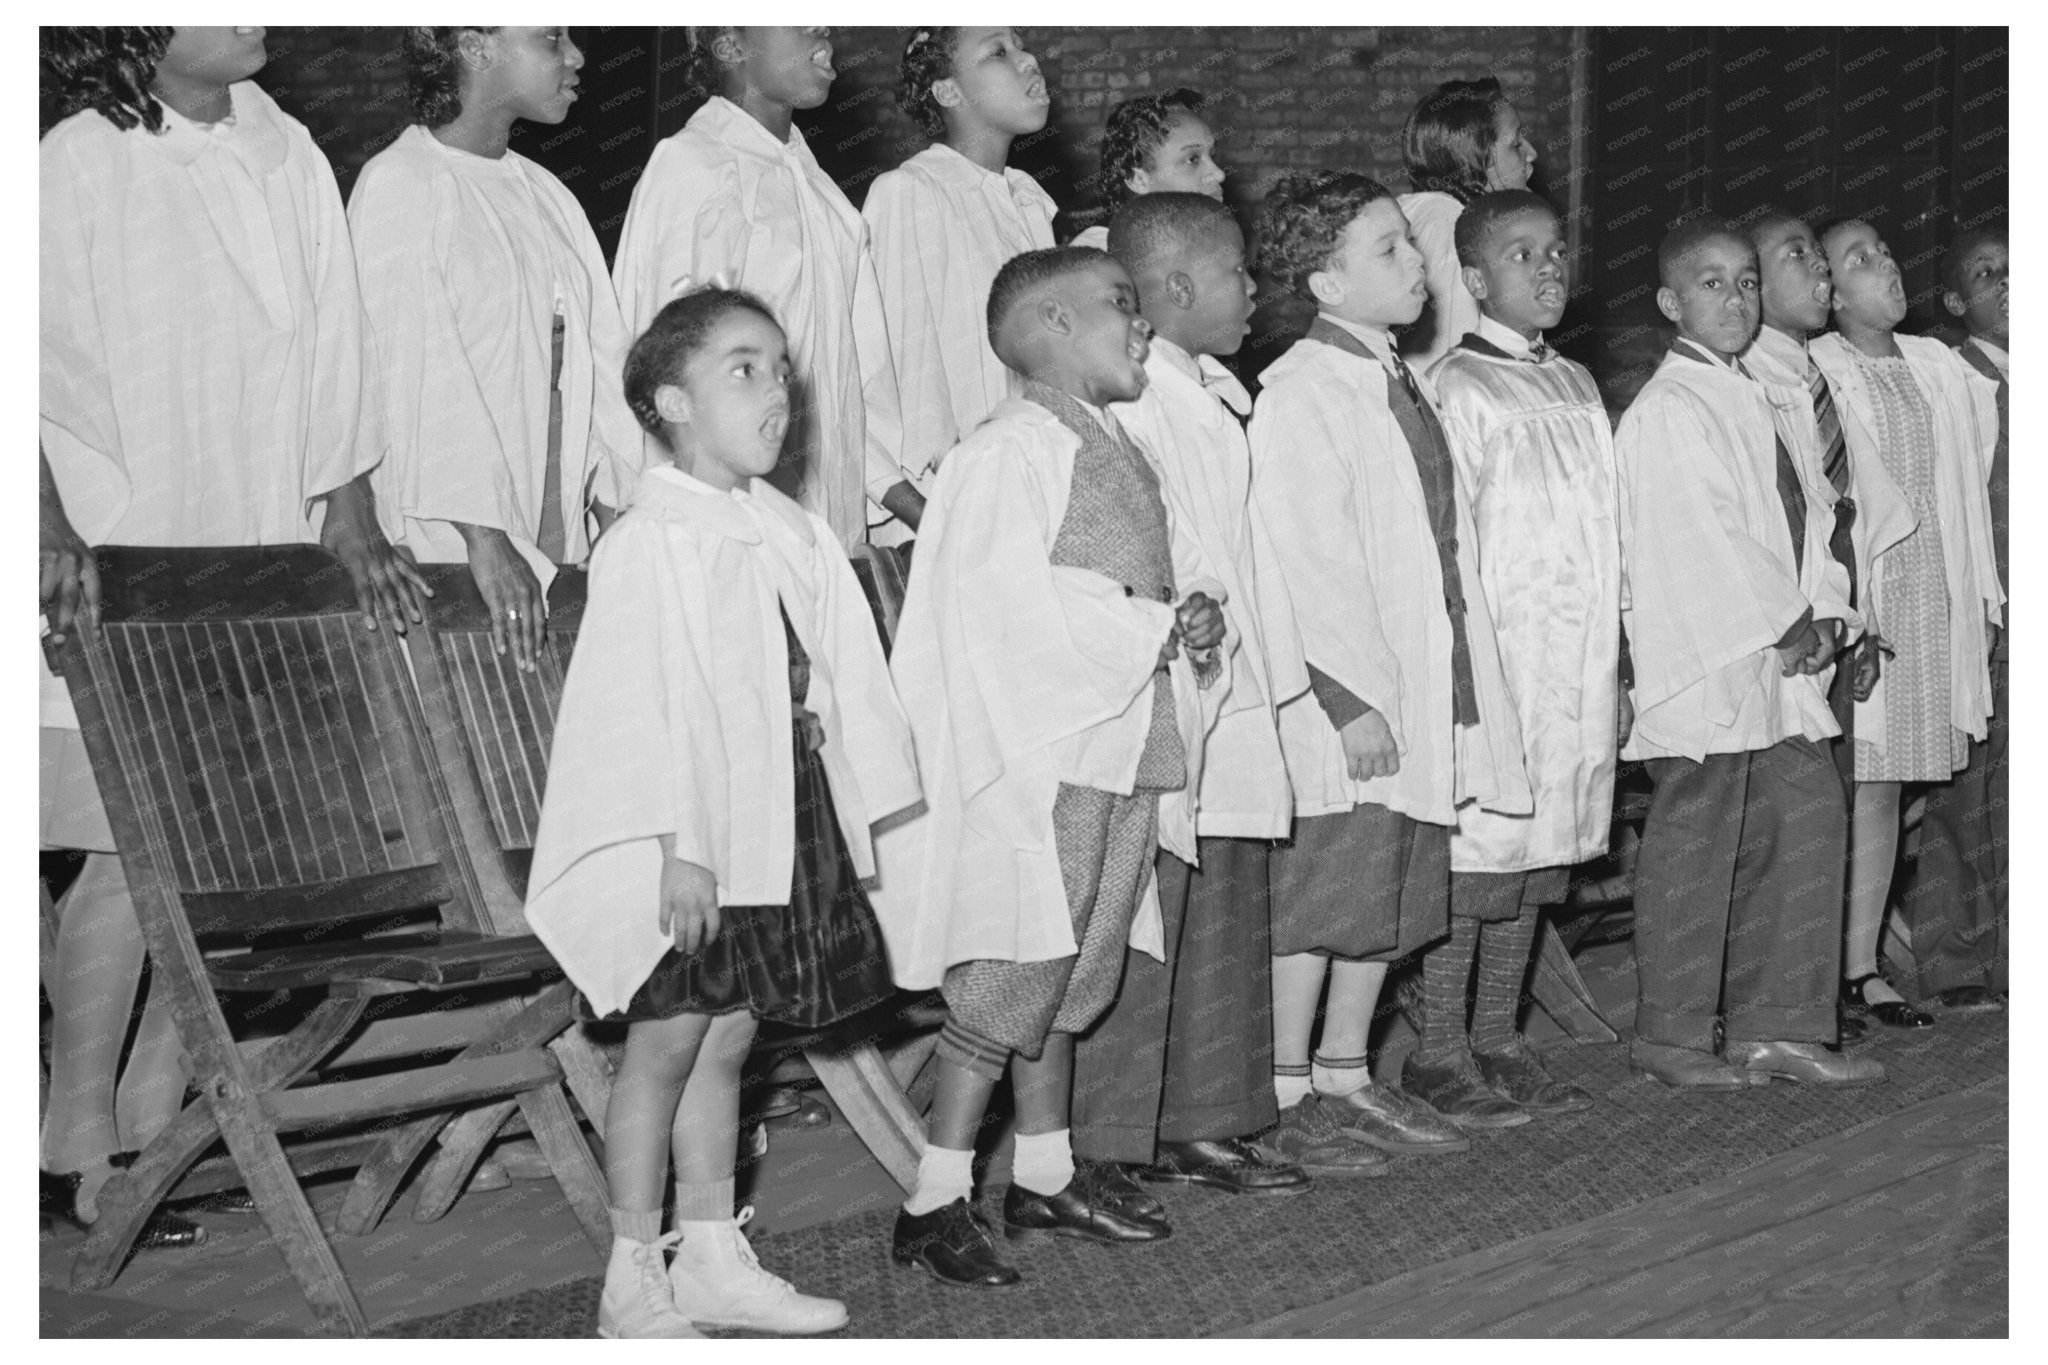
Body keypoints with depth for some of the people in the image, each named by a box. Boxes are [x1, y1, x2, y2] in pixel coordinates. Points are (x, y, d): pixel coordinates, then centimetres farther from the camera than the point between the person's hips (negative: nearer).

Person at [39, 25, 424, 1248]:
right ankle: (77, 1155, 6)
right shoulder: (80, 162, -6)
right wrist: (56, 535, -20)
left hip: (259, 561, 5)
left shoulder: (286, 155, 9)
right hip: (121, 565, -5)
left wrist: (353, 524, 5)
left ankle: (153, 1115, 18)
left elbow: (332, 354, 10)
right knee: (133, 854, -6)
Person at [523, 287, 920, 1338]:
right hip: (687, 843, -7)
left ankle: (713, 1258, 24)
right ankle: (634, 1282, 12)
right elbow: (650, 700, -17)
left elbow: (838, 680, 13)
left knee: (725, 1041, 14)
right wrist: (681, 848, -22)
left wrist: (874, 810, 11)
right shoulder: (651, 540, -12)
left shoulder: (792, 534, 11)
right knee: (666, 1043, 1)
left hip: (780, 826, 7)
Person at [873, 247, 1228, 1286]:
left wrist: (1191, 626, -1)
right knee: (1015, 977, -6)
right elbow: (1009, 607, -21)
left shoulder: (1116, 452, 17)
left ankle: (1045, 1176, 26)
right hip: (1042, 758, -9)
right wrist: (1159, 628, -15)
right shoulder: (1013, 448, -12)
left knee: (1074, 975, 15)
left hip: (1125, 751, 9)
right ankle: (934, 1202, 3)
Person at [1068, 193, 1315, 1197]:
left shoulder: (1217, 400, 15)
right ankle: (1106, 1144, 9)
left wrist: (1278, 680, 20)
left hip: (1232, 714, 10)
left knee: (1229, 920, 15)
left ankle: (1203, 1125, 26)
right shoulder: (1125, 405, -15)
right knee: (1141, 933, -2)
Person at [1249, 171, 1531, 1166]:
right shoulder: (1301, 392, -12)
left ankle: (1345, 1078, 26)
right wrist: (1352, 702, -20)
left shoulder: (1403, 383, 15)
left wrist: (1461, 688, 16)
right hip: (1348, 707, -9)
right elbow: (1301, 565, -18)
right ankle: (1286, 1099, 9)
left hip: (1426, 694, 9)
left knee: (1393, 902, 14)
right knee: (1319, 900, -2)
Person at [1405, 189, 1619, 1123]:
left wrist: (1615, 672, 17)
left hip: (1578, 667, 7)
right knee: (1472, 856, -4)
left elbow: (1604, 532, 19)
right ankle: (1440, 1053, 6)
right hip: (1496, 660, -7)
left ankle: (1499, 1041, 20)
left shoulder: (1575, 385, 16)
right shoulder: (1457, 388, -6)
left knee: (1537, 855, 10)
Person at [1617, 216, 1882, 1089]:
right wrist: (1785, 624, -12)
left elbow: (1803, 516, 16)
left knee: (1807, 819, 8)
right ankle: (1670, 1039, 9)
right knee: (1695, 845, -3)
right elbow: (1698, 543, -17)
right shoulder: (1664, 412, -11)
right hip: (1704, 665, -9)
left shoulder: (1763, 402, 17)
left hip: (1779, 659, 9)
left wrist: (1824, 613, 1)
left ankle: (1777, 1027, 17)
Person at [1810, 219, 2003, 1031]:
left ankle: (1862, 966, 13)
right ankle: (1822, 971, 2)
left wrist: (1982, 598, 15)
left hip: (1935, 600, 6)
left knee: (1887, 788, 7)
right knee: (1859, 788, -6)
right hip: (1855, 601, -6)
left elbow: (1967, 491, 18)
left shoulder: (1939, 368, 14)